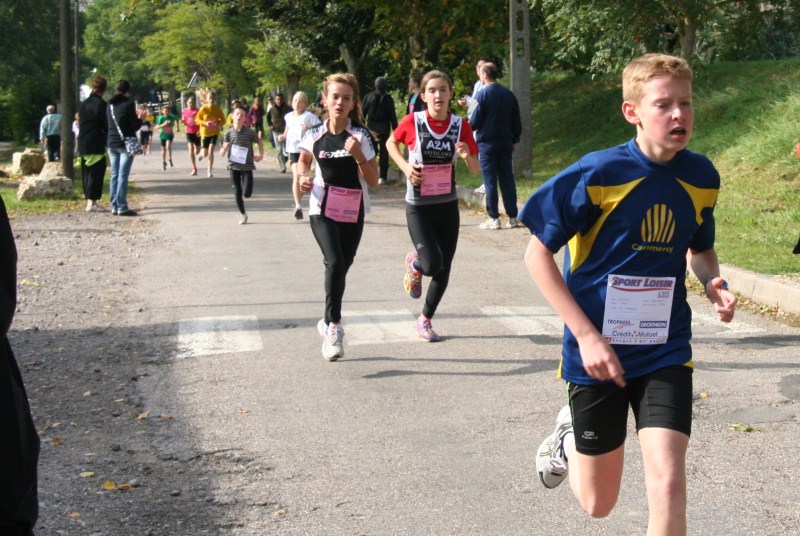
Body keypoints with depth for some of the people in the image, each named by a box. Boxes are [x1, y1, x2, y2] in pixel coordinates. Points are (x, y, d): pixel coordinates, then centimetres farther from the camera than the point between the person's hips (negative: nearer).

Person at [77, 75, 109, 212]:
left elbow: (81, 122, 15)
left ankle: (89, 200, 15)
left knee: (86, 173, 11)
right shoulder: (101, 104, -12)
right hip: (97, 144, -7)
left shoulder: (84, 103, 11)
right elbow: (106, 124, -10)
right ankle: (92, 202, -10)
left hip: (83, 143, 7)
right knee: (96, 172, -5)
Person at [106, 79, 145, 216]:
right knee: (123, 175, -7)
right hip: (125, 143, -6)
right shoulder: (128, 103, -10)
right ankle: (122, 207, -8)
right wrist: (140, 117, 10)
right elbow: (135, 126, -11)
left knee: (114, 175, 10)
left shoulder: (110, 104, 10)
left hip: (112, 143, 6)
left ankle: (114, 206, 9)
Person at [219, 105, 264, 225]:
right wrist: (224, 150, -22)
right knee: (238, 192, 6)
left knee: (246, 193, -8)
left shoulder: (250, 132, -6)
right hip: (233, 166, 2)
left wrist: (261, 155, 0)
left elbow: (259, 142, 13)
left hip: (247, 166, -1)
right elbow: (222, 153, 1)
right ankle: (242, 214, 21)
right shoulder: (228, 133, -2)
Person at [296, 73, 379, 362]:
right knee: (335, 263, -21)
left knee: (342, 267, 11)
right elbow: (303, 160, 18)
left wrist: (359, 156, -23)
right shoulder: (315, 134, -4)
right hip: (322, 210, -1)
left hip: (352, 213, 1)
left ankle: (329, 323, 33)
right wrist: (303, 177, -3)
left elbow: (373, 181, -8)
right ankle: (334, 326, -13)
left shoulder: (360, 136, -9)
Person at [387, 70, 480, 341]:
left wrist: (467, 155, -23)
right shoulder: (413, 122, -11)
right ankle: (414, 264, 20)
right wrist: (404, 166, -9)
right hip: (418, 206, -3)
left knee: (444, 269, 7)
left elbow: (476, 169, -1)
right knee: (432, 264, -18)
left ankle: (425, 320, 29)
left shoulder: (461, 125, -5)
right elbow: (391, 143, 8)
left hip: (448, 205, 3)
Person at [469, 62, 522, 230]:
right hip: (505, 142, 5)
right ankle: (512, 217, 7)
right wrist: (514, 140, 18)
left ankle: (494, 218, -1)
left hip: (487, 142, -5)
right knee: (507, 179, 7)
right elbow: (517, 121, 10)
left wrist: (468, 126, 11)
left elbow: (474, 122, -10)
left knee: (490, 181, 0)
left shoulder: (482, 95, -11)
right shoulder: (509, 94, 6)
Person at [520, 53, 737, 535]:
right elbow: (538, 253, -11)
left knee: (668, 482, -15)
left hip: (666, 350, 3)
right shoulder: (599, 174, -16)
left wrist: (714, 283, -7)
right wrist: (586, 334, -17)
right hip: (599, 350, -2)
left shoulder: (702, 178, -2)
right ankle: (569, 439, 45)